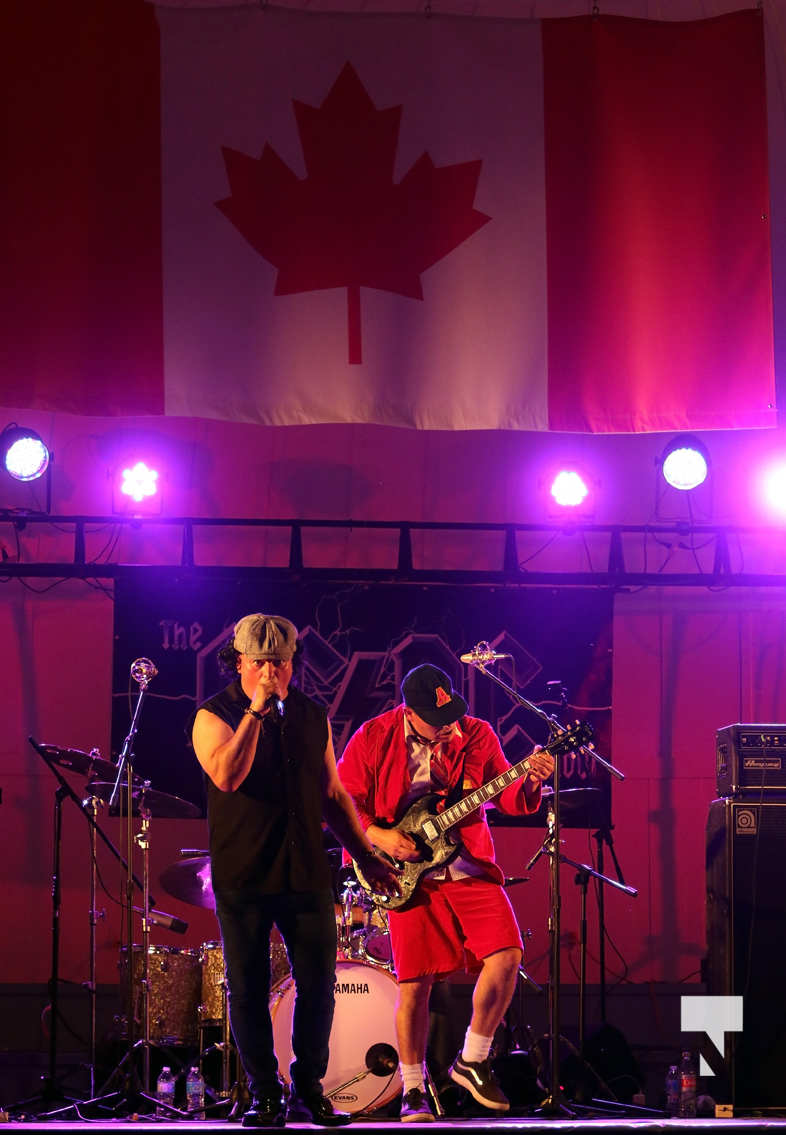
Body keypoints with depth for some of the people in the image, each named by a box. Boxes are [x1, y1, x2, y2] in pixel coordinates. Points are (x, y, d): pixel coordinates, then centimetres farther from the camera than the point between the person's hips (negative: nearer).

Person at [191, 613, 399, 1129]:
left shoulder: (312, 717, 11)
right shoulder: (215, 716, -3)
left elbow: (333, 795, 18)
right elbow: (227, 776, -22)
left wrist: (368, 857, 13)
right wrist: (256, 710, -22)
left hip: (306, 873, 3)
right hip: (242, 876, -3)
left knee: (319, 985, 2)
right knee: (249, 991, 1)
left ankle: (309, 1090, 16)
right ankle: (267, 1097, 12)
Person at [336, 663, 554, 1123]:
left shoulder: (476, 734, 1)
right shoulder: (374, 739, -5)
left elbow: (506, 797, 3)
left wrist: (530, 782, -18)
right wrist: (378, 835, -14)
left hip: (470, 865, 2)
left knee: (507, 955, -15)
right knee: (415, 983, -3)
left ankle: (472, 1061, 5)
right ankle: (414, 1092, 12)